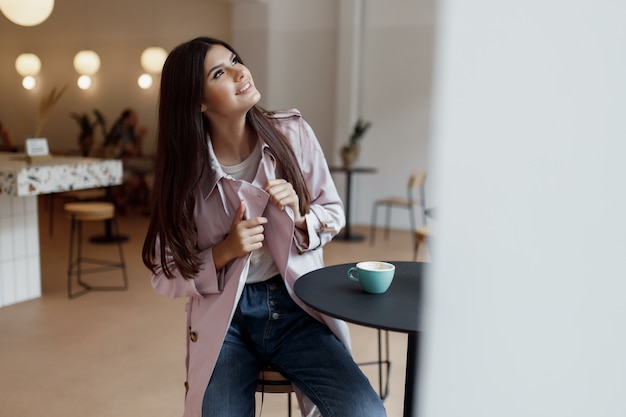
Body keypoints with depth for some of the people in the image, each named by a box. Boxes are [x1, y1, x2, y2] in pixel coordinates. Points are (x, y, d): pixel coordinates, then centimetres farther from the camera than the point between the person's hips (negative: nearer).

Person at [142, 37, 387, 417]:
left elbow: (334, 213, 6)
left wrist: (300, 218, -14)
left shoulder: (292, 132, -5)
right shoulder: (184, 173, -6)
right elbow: (167, 277, -1)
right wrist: (224, 252, -17)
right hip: (224, 319, 0)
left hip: (297, 306, 1)